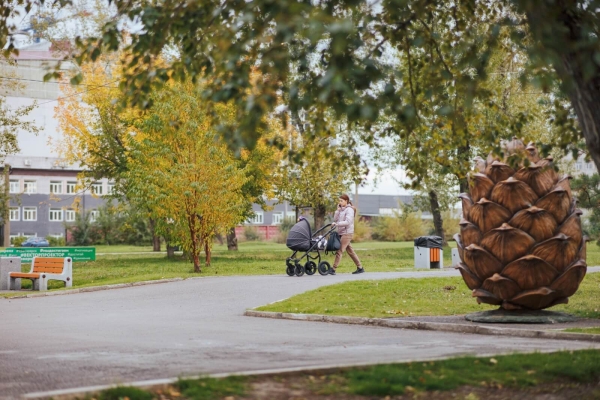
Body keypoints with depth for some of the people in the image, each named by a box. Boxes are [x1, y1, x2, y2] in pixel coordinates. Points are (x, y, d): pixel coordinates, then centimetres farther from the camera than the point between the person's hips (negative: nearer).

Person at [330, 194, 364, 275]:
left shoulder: (349, 210, -9)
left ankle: (333, 269, -13)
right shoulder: (341, 210, 15)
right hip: (342, 233, 9)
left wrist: (337, 224, -23)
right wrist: (337, 210, -1)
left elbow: (348, 222, -20)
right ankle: (360, 267, 17)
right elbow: (335, 219, 8)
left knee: (339, 251, -11)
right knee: (350, 251, 11)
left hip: (347, 233, -9)